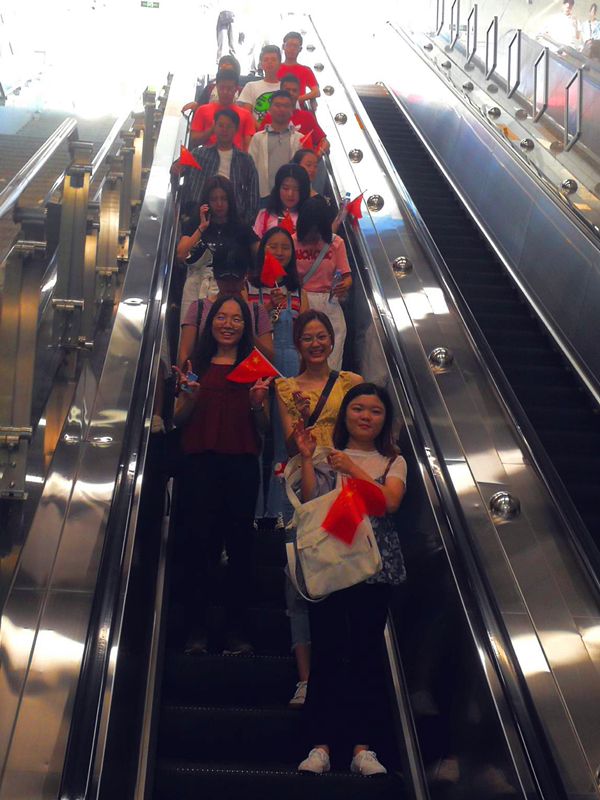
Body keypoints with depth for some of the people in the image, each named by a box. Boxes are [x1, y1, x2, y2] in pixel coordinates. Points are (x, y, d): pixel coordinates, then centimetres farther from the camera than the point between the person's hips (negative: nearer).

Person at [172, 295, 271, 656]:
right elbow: (179, 421, 11)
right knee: (197, 542, -3)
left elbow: (264, 428, 10)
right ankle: (196, 630, 6)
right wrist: (190, 398, -7)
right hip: (199, 463, 0)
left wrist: (258, 405, -10)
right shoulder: (197, 365, 12)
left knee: (240, 544, 1)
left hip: (241, 465, 0)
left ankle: (238, 631, 9)